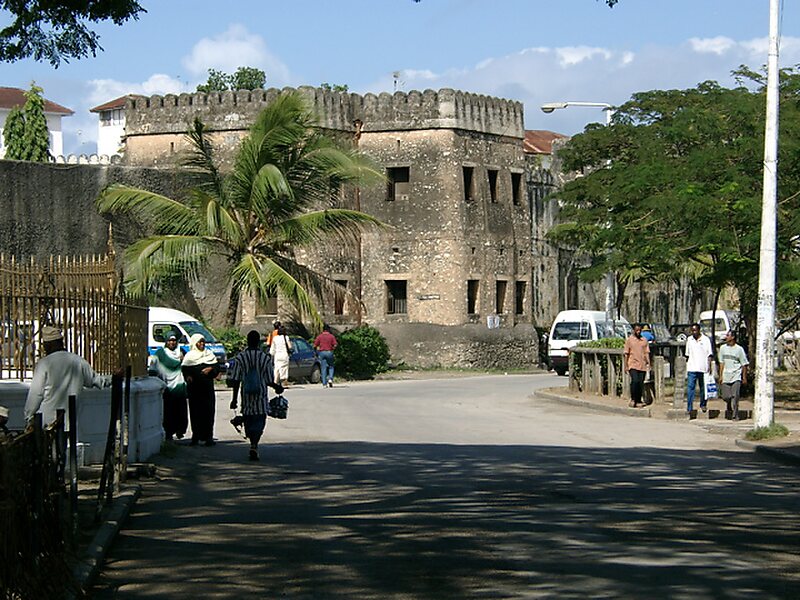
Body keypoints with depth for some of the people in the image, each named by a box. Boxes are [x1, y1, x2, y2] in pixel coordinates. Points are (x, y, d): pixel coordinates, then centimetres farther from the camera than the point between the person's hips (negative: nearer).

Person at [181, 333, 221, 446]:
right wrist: (188, 376, -19)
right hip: (194, 388, -1)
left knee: (208, 411, -5)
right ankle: (196, 436, 2)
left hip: (207, 387, 1)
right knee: (195, 411, -3)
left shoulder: (209, 354, 14)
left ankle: (208, 436, -3)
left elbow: (217, 366, 9)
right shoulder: (189, 356, 7)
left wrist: (211, 369, -11)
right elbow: (184, 369, 0)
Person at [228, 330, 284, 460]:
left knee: (248, 421, 15)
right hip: (261, 396, -1)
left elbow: (235, 380, -5)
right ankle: (254, 446, -21)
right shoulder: (265, 358, -6)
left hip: (246, 396, 1)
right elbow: (268, 381, -3)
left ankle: (253, 445, 25)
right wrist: (277, 387, 17)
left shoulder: (240, 357, -5)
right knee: (259, 421, -1)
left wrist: (234, 398, 1)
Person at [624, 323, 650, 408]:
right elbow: (626, 354, 2)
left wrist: (648, 364, 2)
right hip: (633, 365, -3)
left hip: (642, 366, 4)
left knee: (641, 383, 3)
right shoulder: (629, 340, 1)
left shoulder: (644, 340, 11)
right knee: (635, 381, -18)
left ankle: (638, 401, 12)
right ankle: (633, 399, -4)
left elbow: (646, 353, 12)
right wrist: (626, 366, -3)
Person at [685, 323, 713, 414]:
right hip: (692, 368, 1)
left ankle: (703, 405, 27)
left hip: (703, 368, -1)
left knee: (703, 388, 9)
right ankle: (689, 408, -11)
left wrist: (709, 366, -10)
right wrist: (687, 362, 15)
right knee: (690, 387, -9)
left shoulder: (706, 340, 0)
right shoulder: (689, 340, 9)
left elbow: (710, 354, -1)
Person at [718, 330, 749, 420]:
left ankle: (735, 415, -4)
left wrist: (744, 377, 0)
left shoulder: (739, 349, -2)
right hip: (726, 376, 4)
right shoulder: (723, 348, 10)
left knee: (735, 397, -10)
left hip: (736, 377, -4)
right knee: (726, 397, 1)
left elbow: (744, 365, 2)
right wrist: (721, 376, 10)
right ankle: (729, 409, 29)